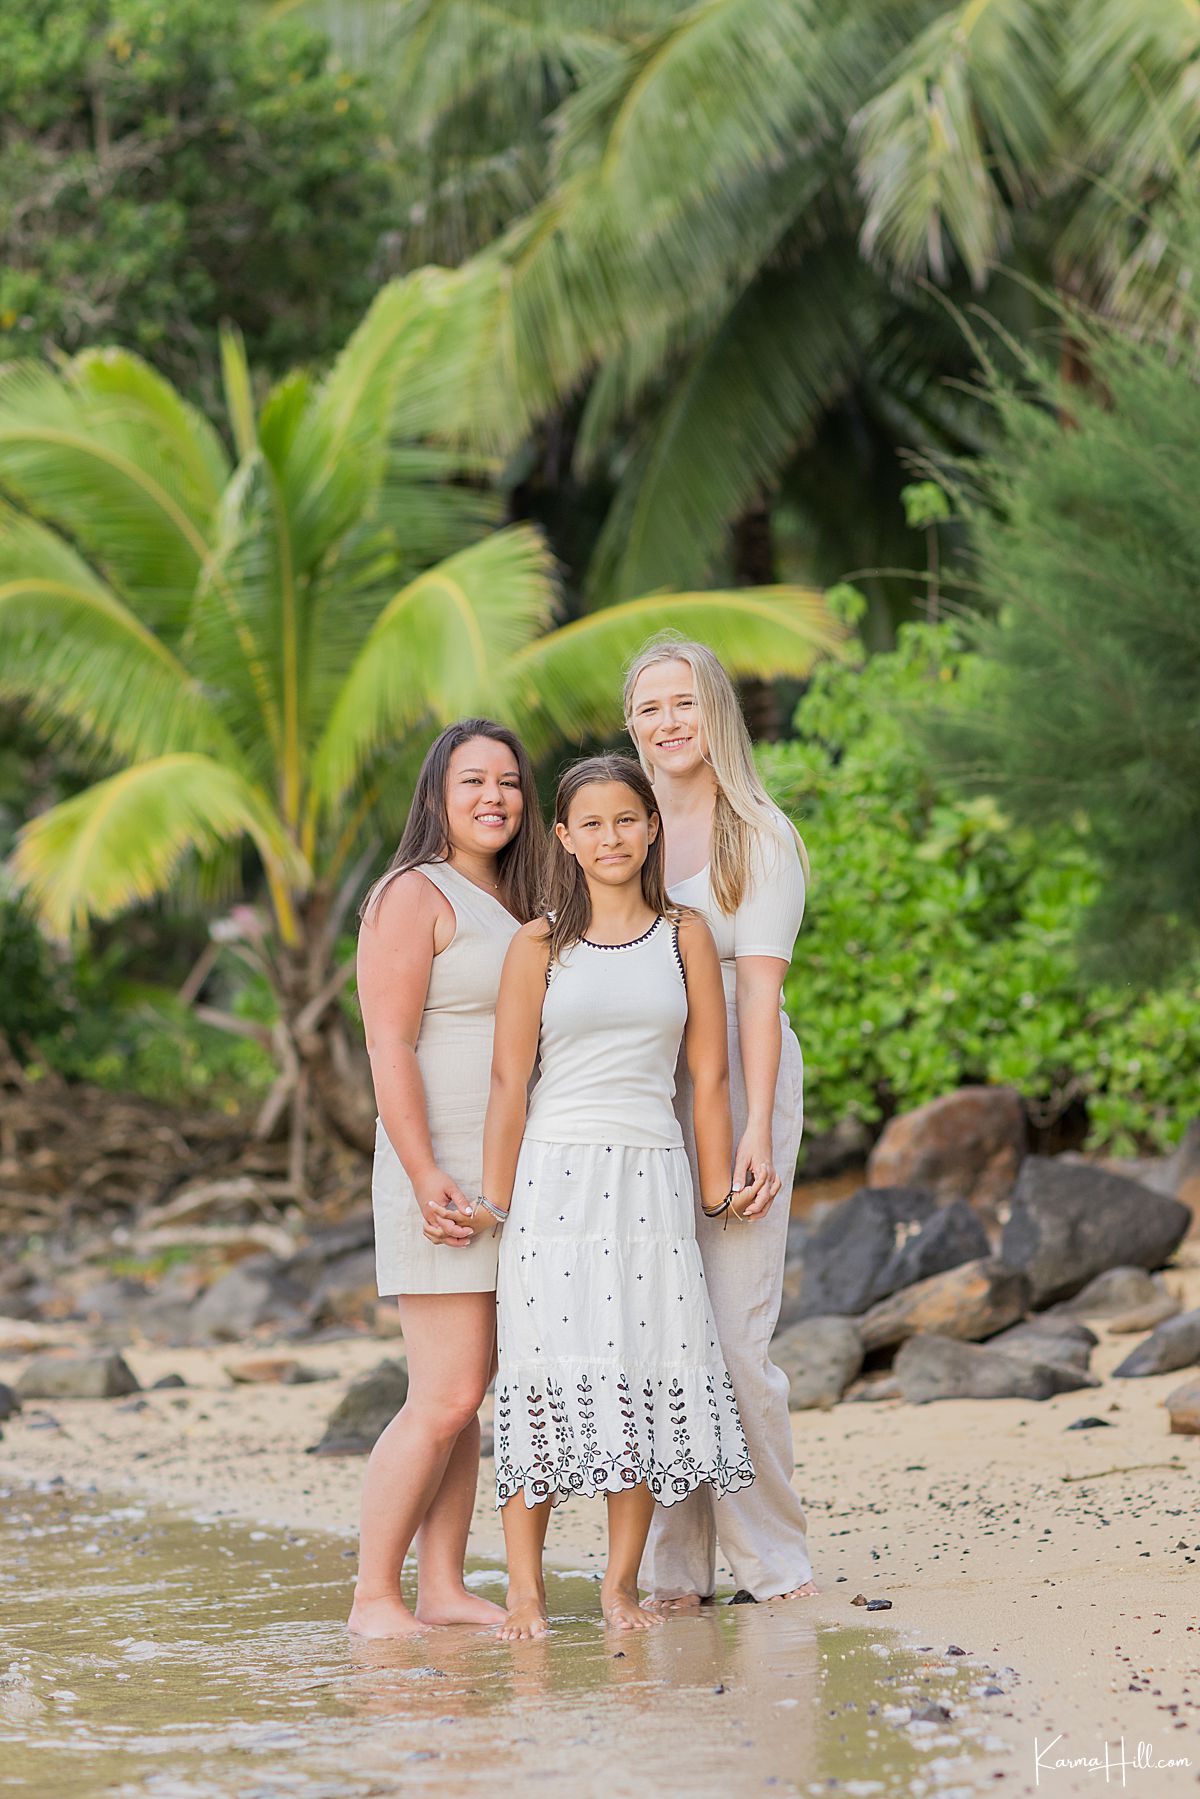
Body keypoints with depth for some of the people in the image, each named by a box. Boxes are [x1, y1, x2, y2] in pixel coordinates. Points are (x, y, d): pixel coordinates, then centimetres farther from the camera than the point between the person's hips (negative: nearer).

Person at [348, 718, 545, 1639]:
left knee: (466, 1396, 6)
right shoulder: (416, 897, -8)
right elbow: (390, 1049, -15)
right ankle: (374, 1598, -6)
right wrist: (426, 1179, -22)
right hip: (444, 1174, -8)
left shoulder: (513, 905, 17)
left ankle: (443, 1589, 8)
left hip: (513, 1176, 8)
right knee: (447, 1398, -11)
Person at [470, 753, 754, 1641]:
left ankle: (622, 1583, 7)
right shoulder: (540, 946, 3)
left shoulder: (685, 937, 8)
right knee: (550, 1373, -5)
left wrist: (718, 1196, 4)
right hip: (555, 1177, -2)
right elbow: (509, 1083, 1)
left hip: (652, 1182, 2)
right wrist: (495, 1202, -4)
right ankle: (525, 1585, -1)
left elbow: (709, 1077, 7)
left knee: (647, 1373, -2)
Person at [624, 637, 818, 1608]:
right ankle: (675, 1568, 7)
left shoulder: (760, 836, -2)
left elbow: (760, 987, -10)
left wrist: (756, 1132, -18)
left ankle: (772, 1559, 1)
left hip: (735, 1088, -5)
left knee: (735, 1334, -10)